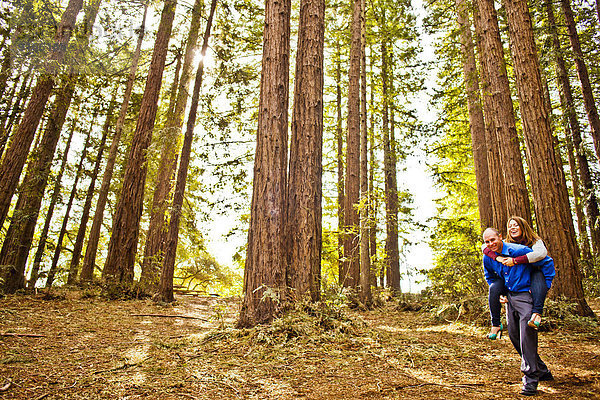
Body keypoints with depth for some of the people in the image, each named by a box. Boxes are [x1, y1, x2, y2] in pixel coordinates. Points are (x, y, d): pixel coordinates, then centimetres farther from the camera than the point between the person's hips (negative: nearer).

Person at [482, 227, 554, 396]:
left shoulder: (518, 250, -17)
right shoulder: (488, 258, 2)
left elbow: (548, 262, -8)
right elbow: (490, 277, 24)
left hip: (525, 295, -7)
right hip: (509, 297, 7)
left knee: (527, 336, -14)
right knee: (514, 336, 10)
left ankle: (531, 378, -4)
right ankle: (542, 371, 27)